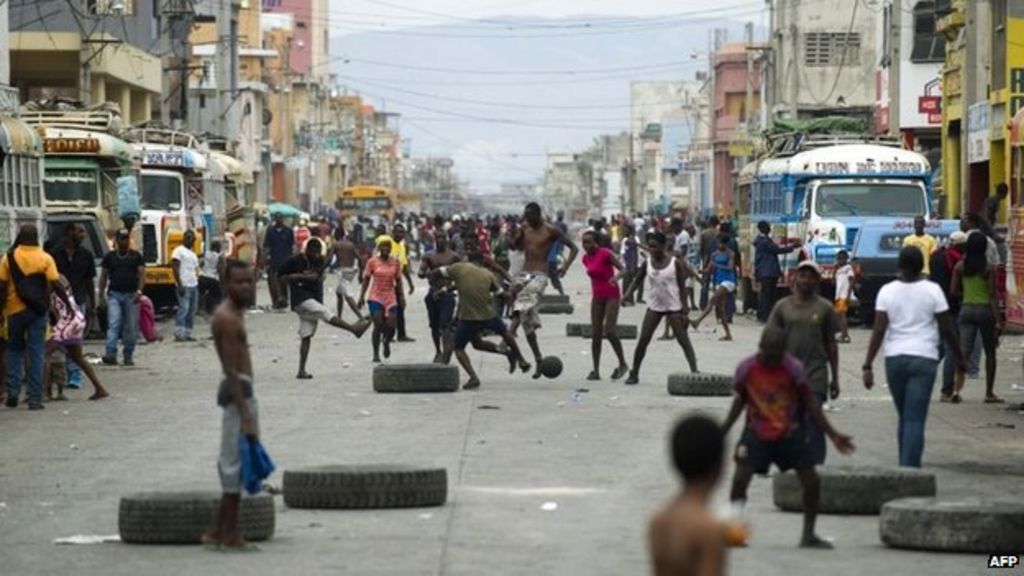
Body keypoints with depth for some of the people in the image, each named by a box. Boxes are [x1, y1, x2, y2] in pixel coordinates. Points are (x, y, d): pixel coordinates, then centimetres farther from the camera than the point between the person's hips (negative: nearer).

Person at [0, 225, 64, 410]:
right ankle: (35, 399, -1)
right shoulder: (45, 258, -3)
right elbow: (55, 285, -9)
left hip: (15, 311, 1)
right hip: (38, 311, -1)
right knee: (36, 353, 3)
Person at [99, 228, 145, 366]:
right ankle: (111, 355, -22)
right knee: (113, 324, -13)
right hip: (114, 294, 0)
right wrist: (101, 294, 5)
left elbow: (142, 274, 2)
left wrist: (139, 291, -13)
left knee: (131, 328, 2)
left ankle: (128, 356, 11)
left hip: (131, 295, 0)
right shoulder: (110, 256, 10)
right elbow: (103, 276, 13)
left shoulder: (136, 256, 8)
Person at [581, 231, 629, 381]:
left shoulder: (606, 254, -14)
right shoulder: (586, 258, 6)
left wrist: (616, 277, -34)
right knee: (595, 334, 0)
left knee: (610, 332, -15)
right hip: (597, 297, 6)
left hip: (612, 296, -6)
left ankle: (623, 364, 3)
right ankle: (596, 371, 3)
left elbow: (623, 270, -14)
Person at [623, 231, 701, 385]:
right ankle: (634, 374, 7)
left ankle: (694, 371, -4)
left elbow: (682, 287, -6)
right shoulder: (647, 263, 0)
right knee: (643, 341, -1)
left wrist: (684, 310, -11)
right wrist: (625, 296, -11)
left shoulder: (674, 263, -9)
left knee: (684, 341, -4)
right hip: (654, 307, 3)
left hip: (673, 307, -3)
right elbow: (637, 281, 6)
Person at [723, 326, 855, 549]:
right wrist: (723, 430, 8)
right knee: (740, 479, -15)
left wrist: (833, 435, -7)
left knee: (812, 482, -2)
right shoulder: (746, 368, -10)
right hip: (757, 432, 0)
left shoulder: (794, 368, -13)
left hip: (790, 432, 0)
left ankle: (808, 535, 14)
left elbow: (810, 403, -5)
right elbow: (740, 399, 8)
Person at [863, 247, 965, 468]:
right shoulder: (932, 291, -4)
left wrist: (867, 366, -6)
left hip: (894, 358, 2)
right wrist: (960, 357, 13)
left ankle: (906, 467, 25)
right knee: (915, 420, -5)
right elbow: (946, 329, 0)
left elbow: (878, 330, -6)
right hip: (924, 358, -2)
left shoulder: (887, 291, 0)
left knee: (904, 418, 18)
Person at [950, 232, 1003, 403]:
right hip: (985, 309, -3)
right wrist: (998, 320, -13)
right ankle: (989, 393, 17)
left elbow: (953, 292, 0)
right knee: (990, 353, 12)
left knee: (964, 351, -1)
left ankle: (957, 389, -19)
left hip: (966, 310, 3)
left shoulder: (960, 266, -1)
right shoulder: (989, 269, -10)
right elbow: (993, 295, -13)